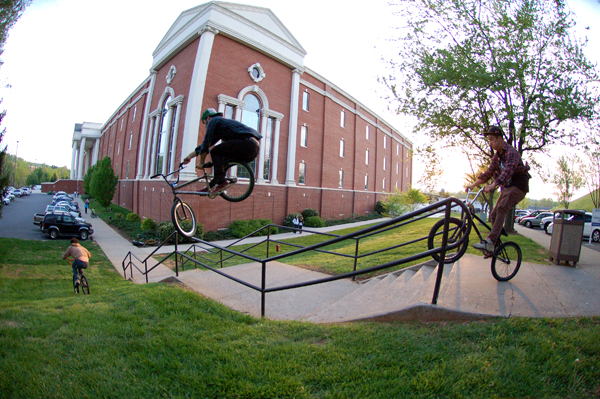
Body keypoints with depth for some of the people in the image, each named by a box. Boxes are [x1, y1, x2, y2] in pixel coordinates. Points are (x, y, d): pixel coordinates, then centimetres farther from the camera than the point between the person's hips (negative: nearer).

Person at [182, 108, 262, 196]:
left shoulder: (213, 121, 7)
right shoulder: (223, 121, 34)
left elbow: (206, 144, 2)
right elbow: (207, 143, 38)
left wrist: (201, 163, 15)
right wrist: (190, 156, 41)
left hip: (247, 142, -10)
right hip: (255, 148, 10)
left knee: (215, 152, -1)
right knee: (223, 161, 22)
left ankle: (221, 182, -11)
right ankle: (211, 186, 20)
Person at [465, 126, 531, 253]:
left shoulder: (511, 152, -18)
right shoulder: (497, 155, 11)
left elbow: (508, 171, -34)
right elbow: (489, 172, 14)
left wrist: (493, 186, -47)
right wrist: (473, 185, 4)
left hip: (518, 186, -9)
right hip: (507, 187, 9)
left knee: (501, 209, -28)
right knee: (494, 214, 2)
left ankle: (489, 242, -38)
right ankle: (496, 245, 12)